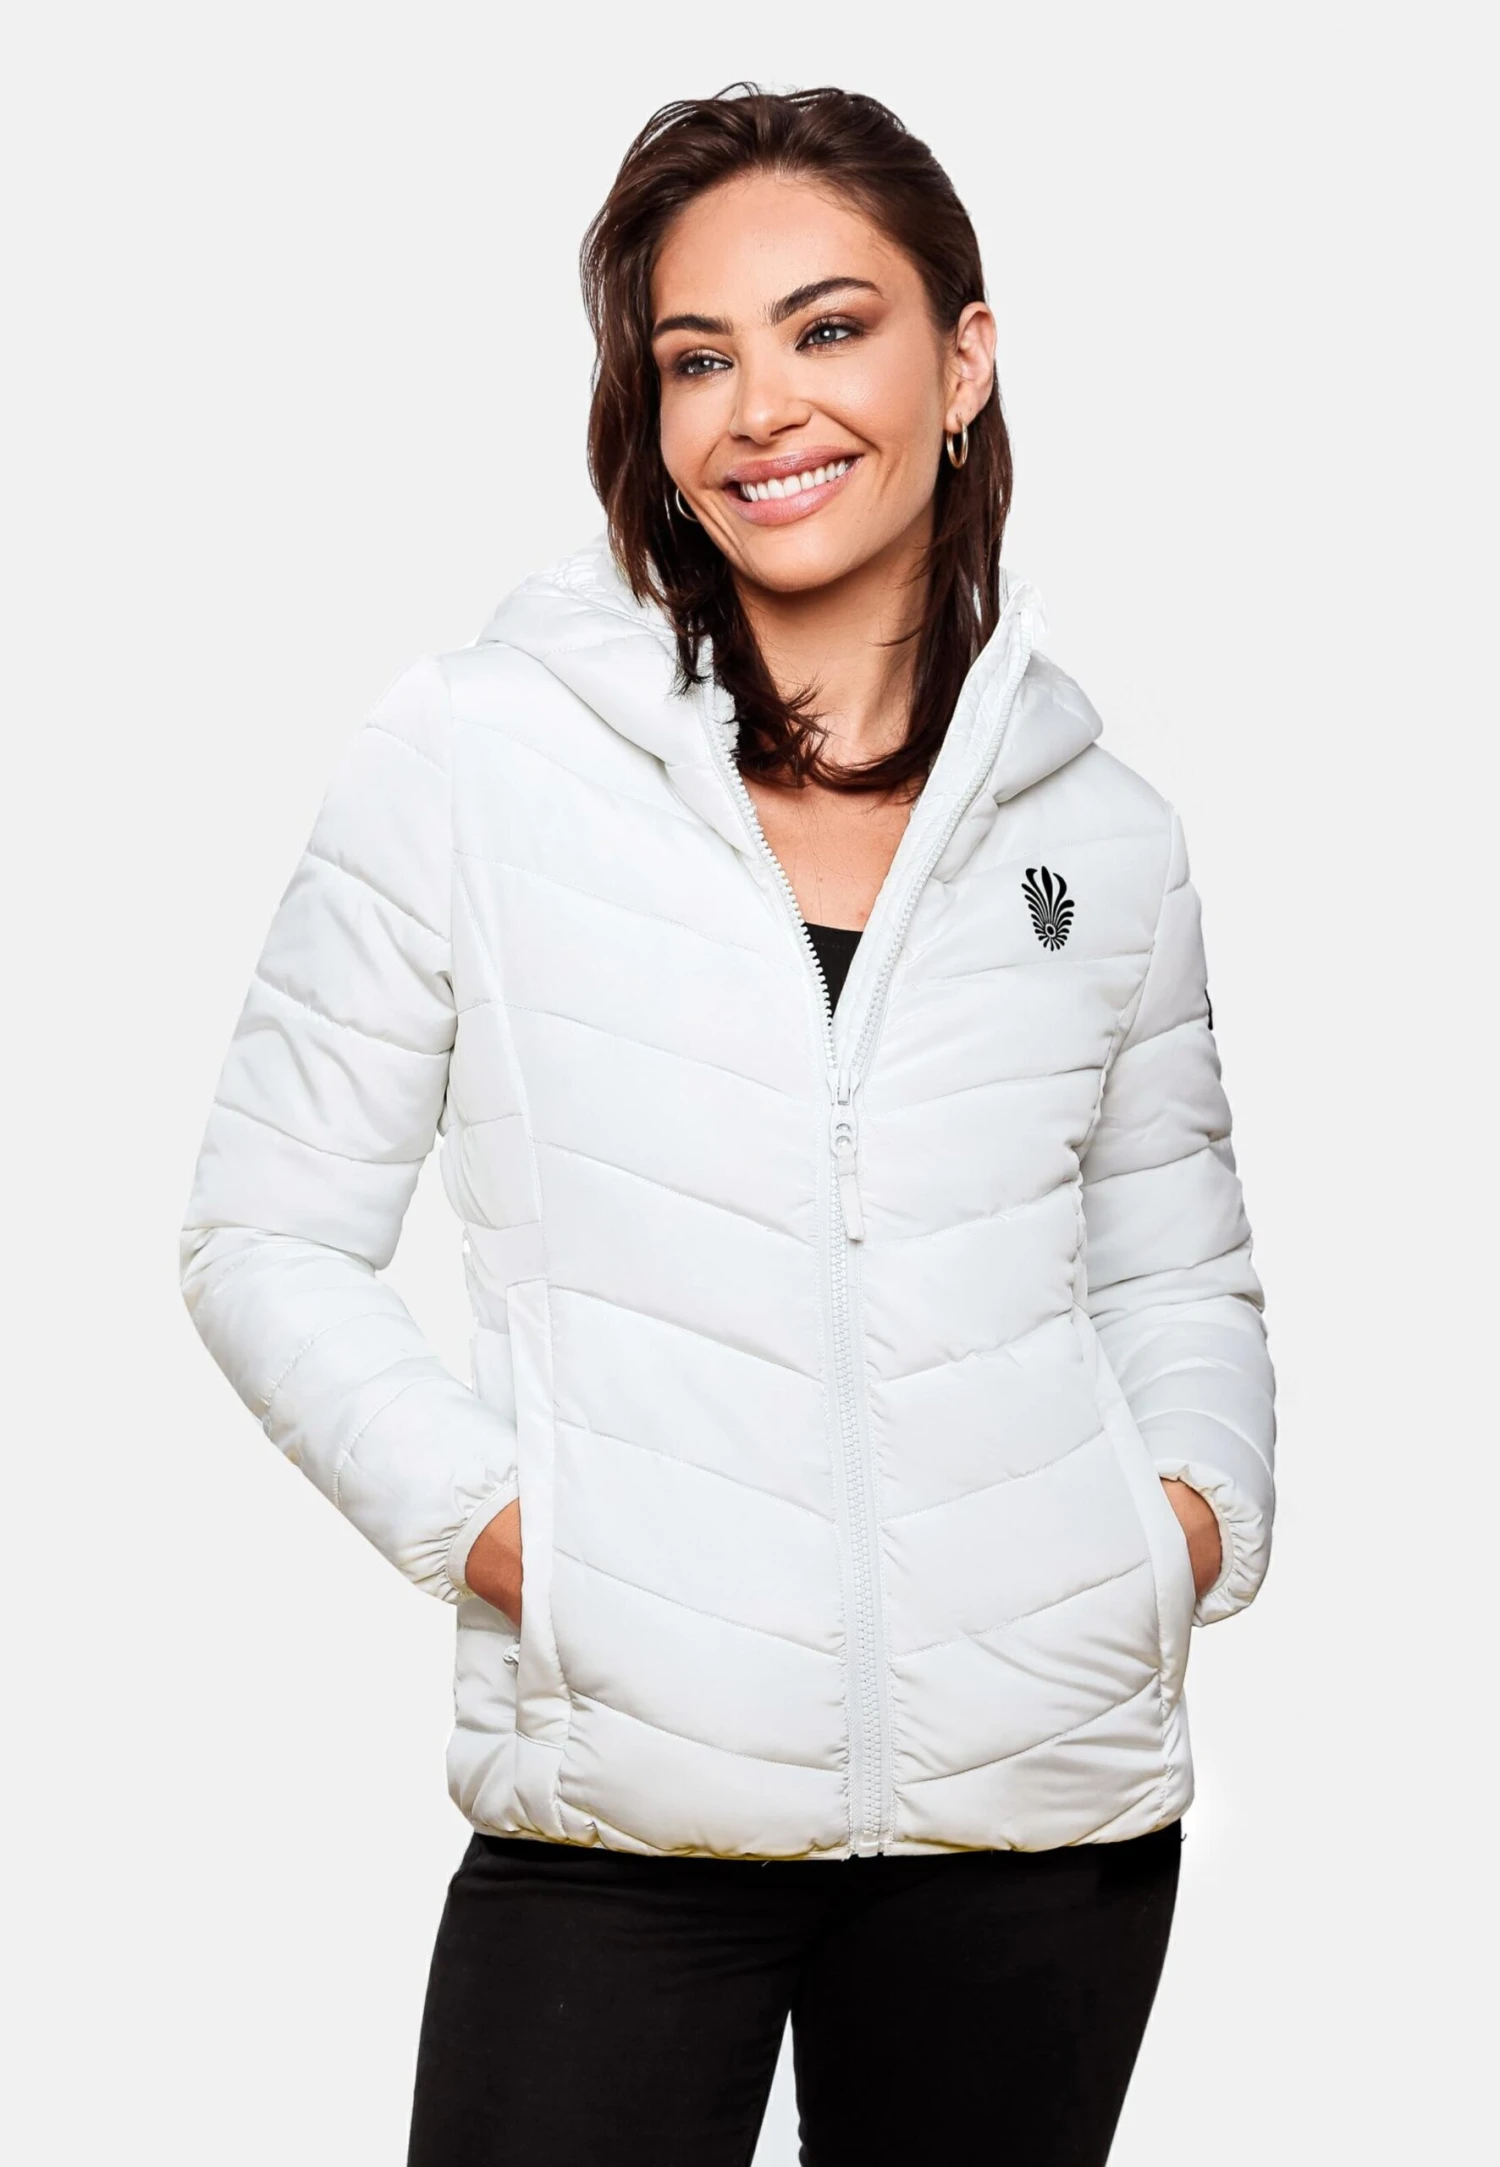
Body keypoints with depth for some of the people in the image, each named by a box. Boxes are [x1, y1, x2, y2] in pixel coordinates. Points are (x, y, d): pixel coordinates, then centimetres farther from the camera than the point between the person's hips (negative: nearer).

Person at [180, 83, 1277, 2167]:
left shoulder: (1103, 829, 8)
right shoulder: (475, 757, -1)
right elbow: (269, 1234, 3)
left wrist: (1200, 1501, 1)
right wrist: (480, 1515, -10)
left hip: (1046, 1803, 3)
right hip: (623, 1807, -2)